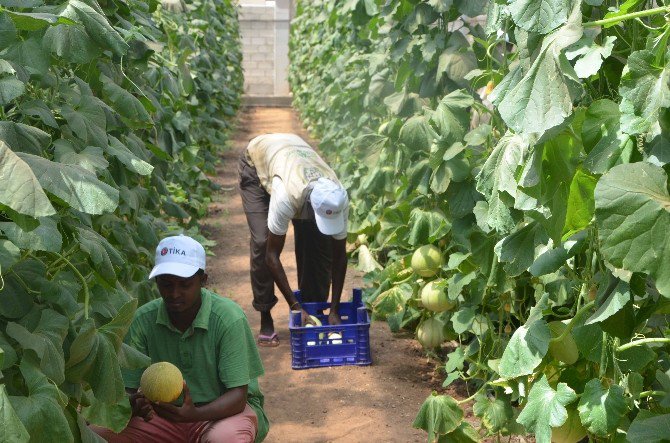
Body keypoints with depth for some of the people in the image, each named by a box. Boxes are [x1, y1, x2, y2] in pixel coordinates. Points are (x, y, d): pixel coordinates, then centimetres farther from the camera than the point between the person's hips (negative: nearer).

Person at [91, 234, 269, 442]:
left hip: (225, 410, -3)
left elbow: (237, 396, -18)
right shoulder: (143, 320, -8)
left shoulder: (228, 318, -18)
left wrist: (195, 414, -38)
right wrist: (136, 404, -30)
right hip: (167, 410, 3)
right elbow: (128, 390, -5)